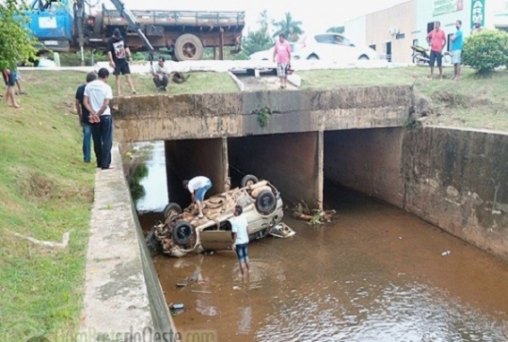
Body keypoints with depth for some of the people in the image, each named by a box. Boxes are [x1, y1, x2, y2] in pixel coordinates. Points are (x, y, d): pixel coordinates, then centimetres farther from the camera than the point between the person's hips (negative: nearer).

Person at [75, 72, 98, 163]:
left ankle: (86, 157, 12)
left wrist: (80, 116, 16)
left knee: (86, 137, 10)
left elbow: (77, 103, 8)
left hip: (85, 118, 4)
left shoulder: (80, 89, 3)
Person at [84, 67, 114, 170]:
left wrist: (93, 113, -9)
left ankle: (99, 163, 20)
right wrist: (98, 114, -8)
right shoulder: (107, 87, -9)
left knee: (97, 141, 12)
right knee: (107, 141, 2)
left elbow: (85, 102, -3)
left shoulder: (88, 86, 3)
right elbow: (105, 105, -16)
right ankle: (105, 164, -2)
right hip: (105, 116, -4)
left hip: (93, 117, 4)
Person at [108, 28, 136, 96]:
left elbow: (126, 48, 13)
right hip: (116, 62, -4)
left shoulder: (122, 39, 5)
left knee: (128, 75, -1)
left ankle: (133, 89, -3)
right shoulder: (111, 41, -9)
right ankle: (118, 92, 6)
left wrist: (129, 56, 8)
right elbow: (109, 51, -12)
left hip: (124, 60, 4)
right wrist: (111, 61, -18)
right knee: (117, 76, 2)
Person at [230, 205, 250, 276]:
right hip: (245, 241, 6)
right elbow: (246, 229, 4)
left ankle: (242, 273, 19)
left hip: (238, 242, -6)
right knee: (246, 256, 23)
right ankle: (247, 269, 40)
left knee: (241, 258, 8)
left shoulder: (234, 221, -25)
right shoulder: (244, 217, -6)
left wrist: (233, 243, -11)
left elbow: (235, 234, -21)